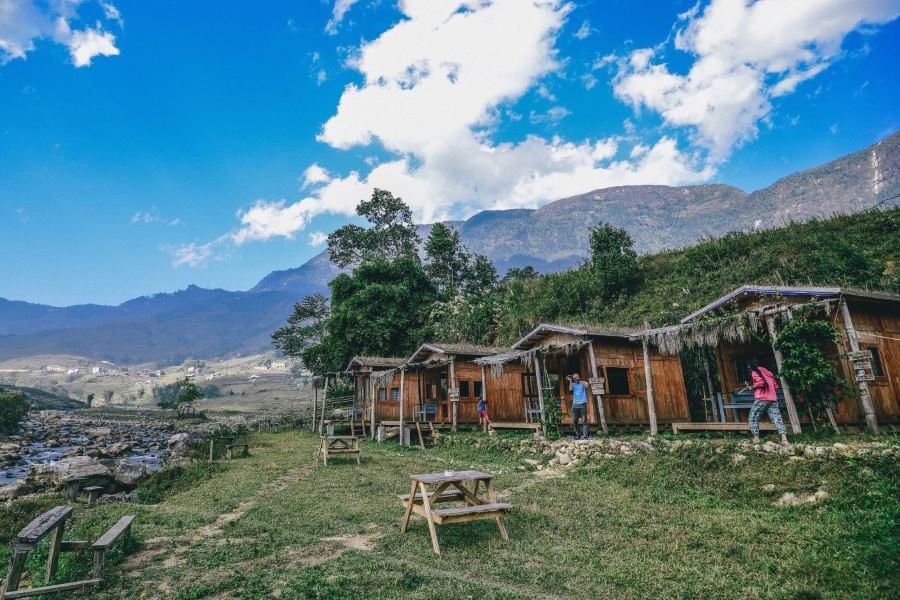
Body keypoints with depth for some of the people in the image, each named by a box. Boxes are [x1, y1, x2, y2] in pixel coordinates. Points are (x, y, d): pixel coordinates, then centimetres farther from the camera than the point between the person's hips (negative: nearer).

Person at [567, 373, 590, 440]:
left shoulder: (583, 383, 9)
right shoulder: (573, 384, 14)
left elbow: (586, 386, -14)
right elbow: (570, 389, -7)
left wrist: (580, 381, -4)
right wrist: (570, 380, -2)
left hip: (583, 404, -3)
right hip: (575, 404, 3)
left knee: (584, 420, -6)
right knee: (574, 421, 2)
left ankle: (585, 435, -8)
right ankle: (577, 435, 14)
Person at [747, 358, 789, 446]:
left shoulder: (754, 372, 0)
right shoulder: (767, 372, 21)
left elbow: (760, 382, -18)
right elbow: (776, 386, 22)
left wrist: (753, 387, -2)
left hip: (761, 399, -6)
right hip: (773, 399, 6)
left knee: (753, 417, 6)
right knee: (777, 418, 0)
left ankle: (756, 438, 5)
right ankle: (784, 439, -13)